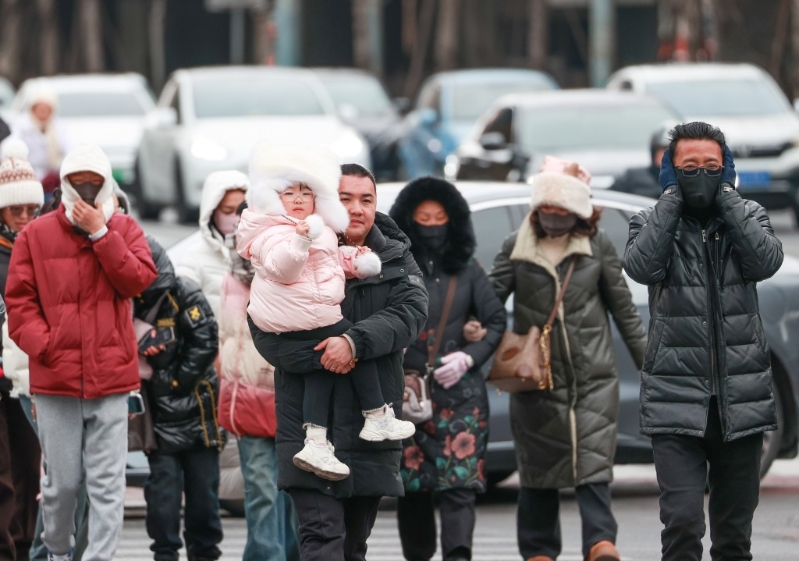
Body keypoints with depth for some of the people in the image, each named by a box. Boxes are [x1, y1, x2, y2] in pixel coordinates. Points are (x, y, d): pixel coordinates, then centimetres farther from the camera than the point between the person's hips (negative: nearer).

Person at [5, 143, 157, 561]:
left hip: (110, 376, 0)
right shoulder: (36, 236, 5)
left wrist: (100, 233, -11)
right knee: (62, 480, 5)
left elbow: (139, 279, -7)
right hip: (56, 377, 0)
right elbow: (18, 300, 3)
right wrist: (43, 346, -11)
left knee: (107, 482, -4)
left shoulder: (124, 230, 8)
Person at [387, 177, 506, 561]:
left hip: (460, 390, 0)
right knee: (412, 485, 1)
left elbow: (496, 321, 12)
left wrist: (468, 357, -3)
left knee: (459, 479, -12)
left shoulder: (467, 271, 10)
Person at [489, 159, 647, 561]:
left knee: (592, 459, -13)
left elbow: (623, 308, 11)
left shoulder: (596, 245, 5)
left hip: (593, 375, -1)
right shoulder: (517, 248, 4)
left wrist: (645, 359, 12)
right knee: (538, 466, 5)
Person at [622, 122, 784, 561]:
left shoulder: (747, 217, 10)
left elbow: (766, 261, -10)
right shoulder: (652, 223, 5)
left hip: (740, 400, 2)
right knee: (682, 524, -15)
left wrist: (725, 198, -7)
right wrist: (673, 199, -9)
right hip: (677, 399, -2)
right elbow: (642, 265, -16)